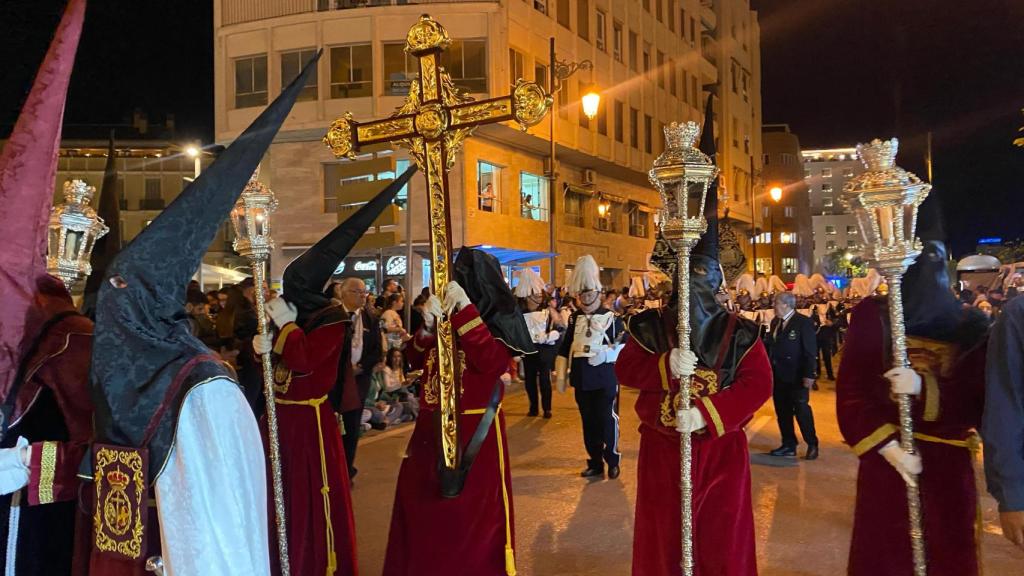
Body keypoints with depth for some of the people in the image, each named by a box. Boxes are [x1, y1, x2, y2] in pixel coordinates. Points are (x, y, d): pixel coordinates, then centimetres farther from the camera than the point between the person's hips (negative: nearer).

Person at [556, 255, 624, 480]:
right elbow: (564, 350, 12)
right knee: (589, 422, 10)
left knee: (608, 419, -1)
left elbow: (625, 346, -4)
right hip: (582, 379, 4)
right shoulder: (574, 320, 10)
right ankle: (595, 463, 21)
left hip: (606, 378, -4)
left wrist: (606, 354, -19)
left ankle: (613, 461, 16)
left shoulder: (611, 318, -2)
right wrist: (560, 376, 8)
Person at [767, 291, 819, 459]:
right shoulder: (775, 322, 10)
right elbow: (771, 346, 10)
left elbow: (811, 351, -13)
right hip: (778, 375, 7)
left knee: (801, 410, 0)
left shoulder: (803, 322, -10)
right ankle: (789, 445, 20)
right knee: (782, 412, 10)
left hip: (797, 376, -7)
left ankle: (812, 445, 14)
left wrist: (809, 374, -17)